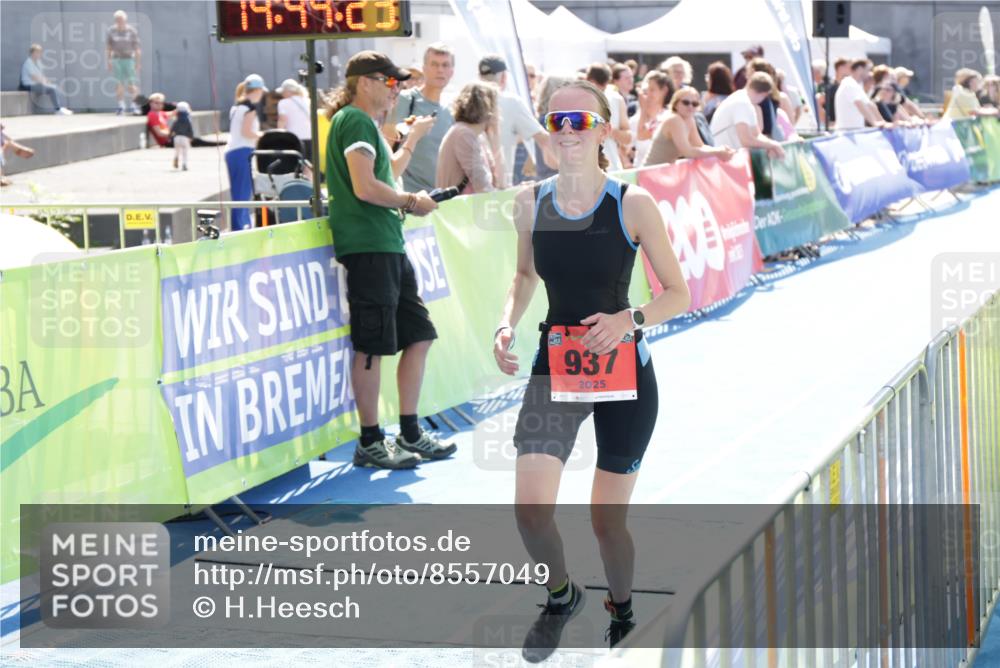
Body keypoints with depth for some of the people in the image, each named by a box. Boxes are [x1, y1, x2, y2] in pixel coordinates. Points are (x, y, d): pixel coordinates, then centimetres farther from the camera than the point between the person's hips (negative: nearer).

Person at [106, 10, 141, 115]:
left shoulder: (132, 31, -3)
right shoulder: (111, 31, 3)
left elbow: (137, 48, 0)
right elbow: (109, 47, 10)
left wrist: (138, 62, -2)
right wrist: (109, 61, 8)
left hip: (129, 59, -2)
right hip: (116, 59, 2)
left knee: (132, 83, -7)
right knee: (120, 83, 3)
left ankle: (134, 106, -3)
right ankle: (121, 106, 12)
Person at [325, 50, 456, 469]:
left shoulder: (366, 124, 23)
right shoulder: (355, 120, -10)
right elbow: (365, 187, -20)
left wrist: (412, 141, 31)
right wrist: (411, 202, -8)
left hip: (388, 246, 11)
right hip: (367, 246, -11)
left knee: (419, 336, 12)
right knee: (372, 346, -5)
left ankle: (409, 435, 19)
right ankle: (370, 444, 1)